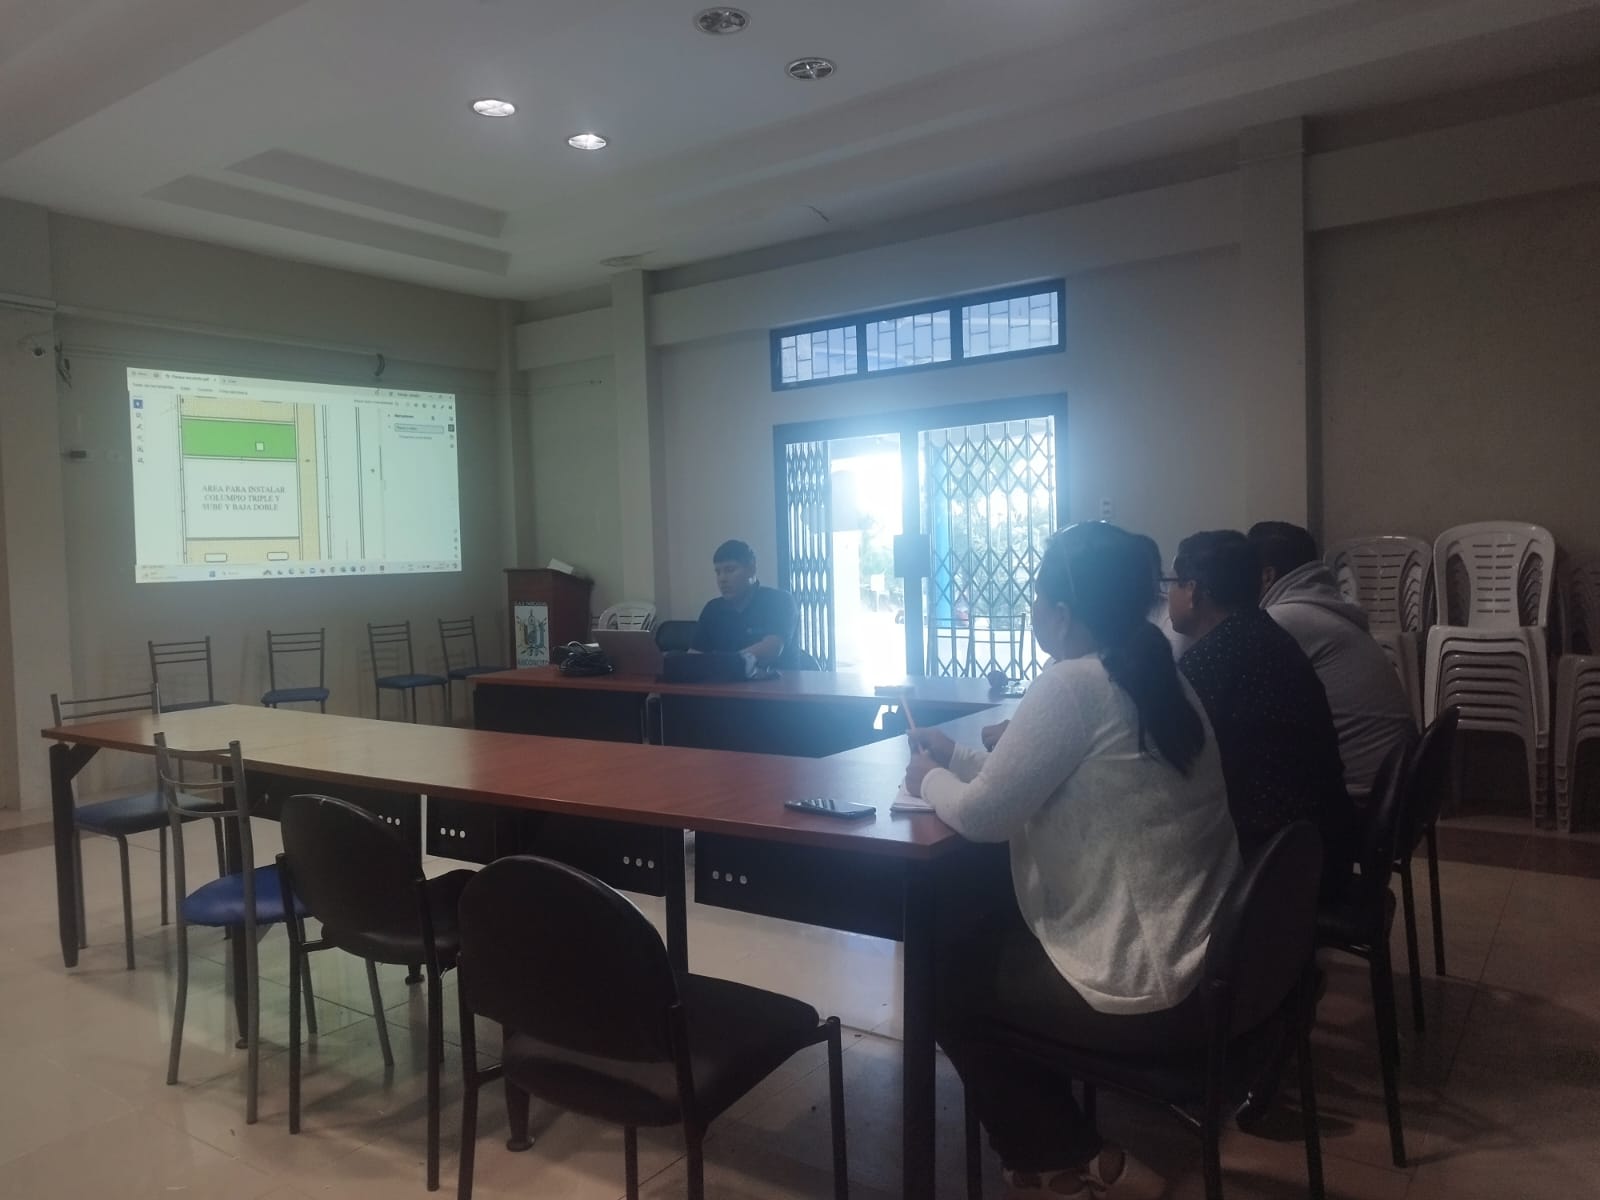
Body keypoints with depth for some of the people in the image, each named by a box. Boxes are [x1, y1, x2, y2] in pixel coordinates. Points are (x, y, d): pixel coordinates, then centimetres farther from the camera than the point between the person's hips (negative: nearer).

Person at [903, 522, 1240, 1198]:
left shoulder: (1072, 685, -21)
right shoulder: (1160, 680, 7)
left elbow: (983, 816, -16)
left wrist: (932, 781, 3)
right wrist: (954, 757, 14)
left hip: (1147, 992, -9)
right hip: (1206, 965, 9)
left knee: (946, 979, 14)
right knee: (984, 937, 25)